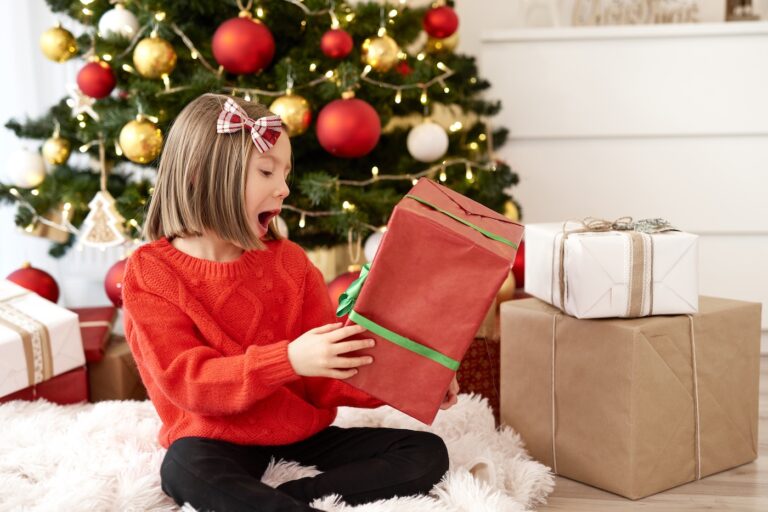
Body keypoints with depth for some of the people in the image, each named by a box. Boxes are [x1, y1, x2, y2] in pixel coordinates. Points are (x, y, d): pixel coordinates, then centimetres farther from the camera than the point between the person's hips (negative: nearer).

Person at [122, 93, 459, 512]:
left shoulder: (289, 261, 3)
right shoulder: (151, 272, -8)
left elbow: (326, 376, 2)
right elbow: (185, 381, -18)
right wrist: (287, 360, -31)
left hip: (301, 433, 5)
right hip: (218, 441, -5)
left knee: (427, 453, -11)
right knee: (184, 471, -39)